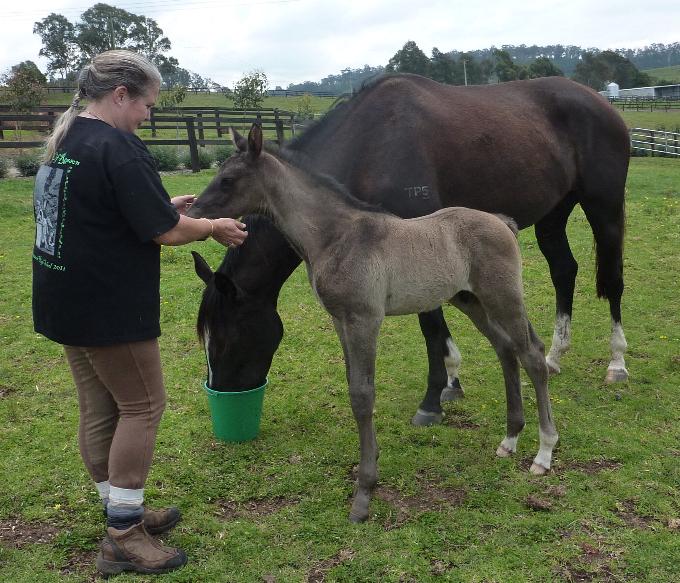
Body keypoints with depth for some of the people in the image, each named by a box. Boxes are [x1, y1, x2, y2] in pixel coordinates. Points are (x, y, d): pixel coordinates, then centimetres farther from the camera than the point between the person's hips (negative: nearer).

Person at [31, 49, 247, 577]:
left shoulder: (63, 141, 11)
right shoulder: (118, 148, -20)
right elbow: (165, 232, -19)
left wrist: (165, 205, 13)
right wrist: (215, 227, -2)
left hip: (65, 301, 9)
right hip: (110, 308, -9)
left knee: (98, 408, 16)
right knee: (142, 406, 3)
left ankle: (123, 513, 31)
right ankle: (123, 538, 10)